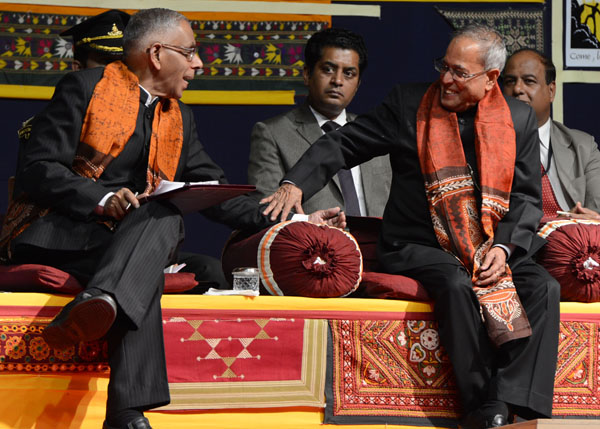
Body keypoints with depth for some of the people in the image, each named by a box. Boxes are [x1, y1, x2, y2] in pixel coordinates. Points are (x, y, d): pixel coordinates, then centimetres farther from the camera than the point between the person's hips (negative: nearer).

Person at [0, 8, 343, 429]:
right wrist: (102, 200, -24)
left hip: (126, 237, 5)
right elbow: (38, 170, -7)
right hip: (55, 232, -5)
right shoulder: (85, 88, 2)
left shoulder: (179, 117, 23)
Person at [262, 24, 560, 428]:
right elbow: (341, 145, 3)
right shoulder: (409, 104, 1)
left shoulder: (519, 119, 6)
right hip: (417, 245, -3)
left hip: (494, 247, 3)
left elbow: (527, 198, 6)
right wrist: (296, 183, -14)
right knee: (458, 285, -35)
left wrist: (503, 247, -12)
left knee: (544, 287, -25)